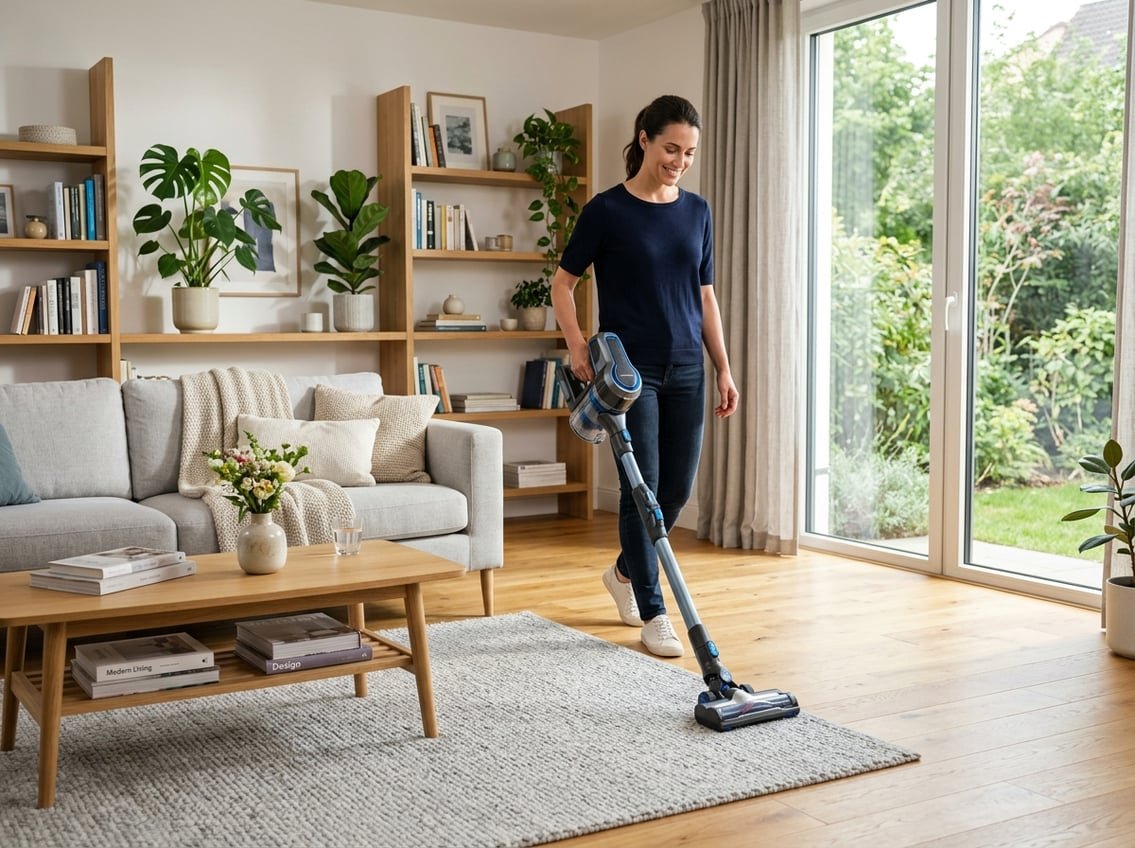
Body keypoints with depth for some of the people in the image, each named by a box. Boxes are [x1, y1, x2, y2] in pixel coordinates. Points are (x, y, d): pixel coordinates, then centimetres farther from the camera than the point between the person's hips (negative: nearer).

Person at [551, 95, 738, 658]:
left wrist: (724, 369, 7)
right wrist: (576, 345, -15)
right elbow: (563, 283, -1)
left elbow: (705, 297, 12)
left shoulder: (696, 211, 9)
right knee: (641, 488, -4)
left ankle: (626, 571, 34)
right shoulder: (607, 209, -6)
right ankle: (653, 613, 8)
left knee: (677, 488, 8)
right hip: (630, 369, -5)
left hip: (685, 369, 5)